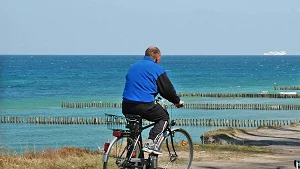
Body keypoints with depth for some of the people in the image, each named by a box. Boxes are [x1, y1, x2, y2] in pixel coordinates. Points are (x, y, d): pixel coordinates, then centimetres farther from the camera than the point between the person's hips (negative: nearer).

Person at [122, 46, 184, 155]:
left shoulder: (134, 66, 22)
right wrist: (177, 101, 21)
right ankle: (151, 143, -3)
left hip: (126, 106, 6)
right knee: (164, 117, 15)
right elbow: (167, 89, 3)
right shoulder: (157, 68, 1)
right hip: (144, 105, -6)